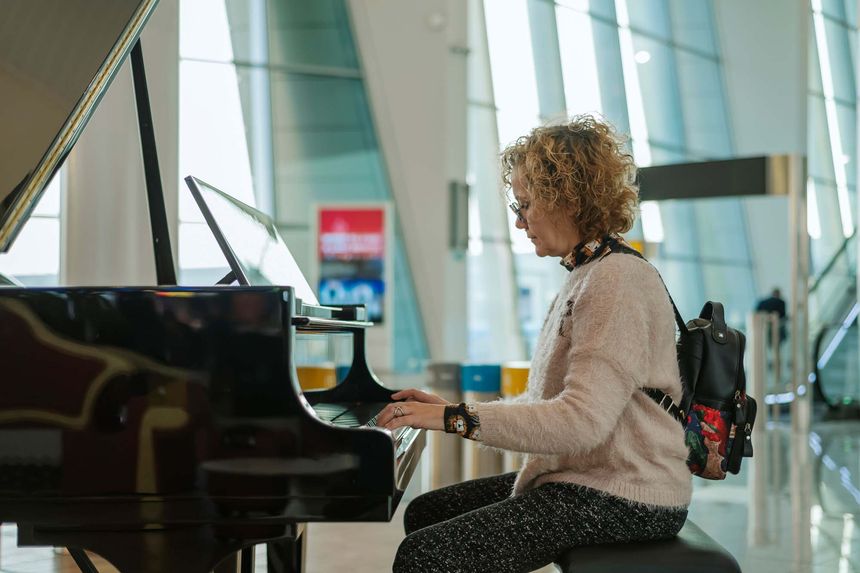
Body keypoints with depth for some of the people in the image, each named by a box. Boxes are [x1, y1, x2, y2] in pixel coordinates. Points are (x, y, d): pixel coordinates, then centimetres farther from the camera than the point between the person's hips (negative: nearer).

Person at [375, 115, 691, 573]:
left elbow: (582, 421, -27)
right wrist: (448, 408, 10)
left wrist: (456, 418, -23)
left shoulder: (618, 282, -17)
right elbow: (547, 405, 17)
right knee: (425, 513, 14)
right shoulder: (587, 275, 16)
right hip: (581, 479, 10)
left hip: (622, 500, -10)